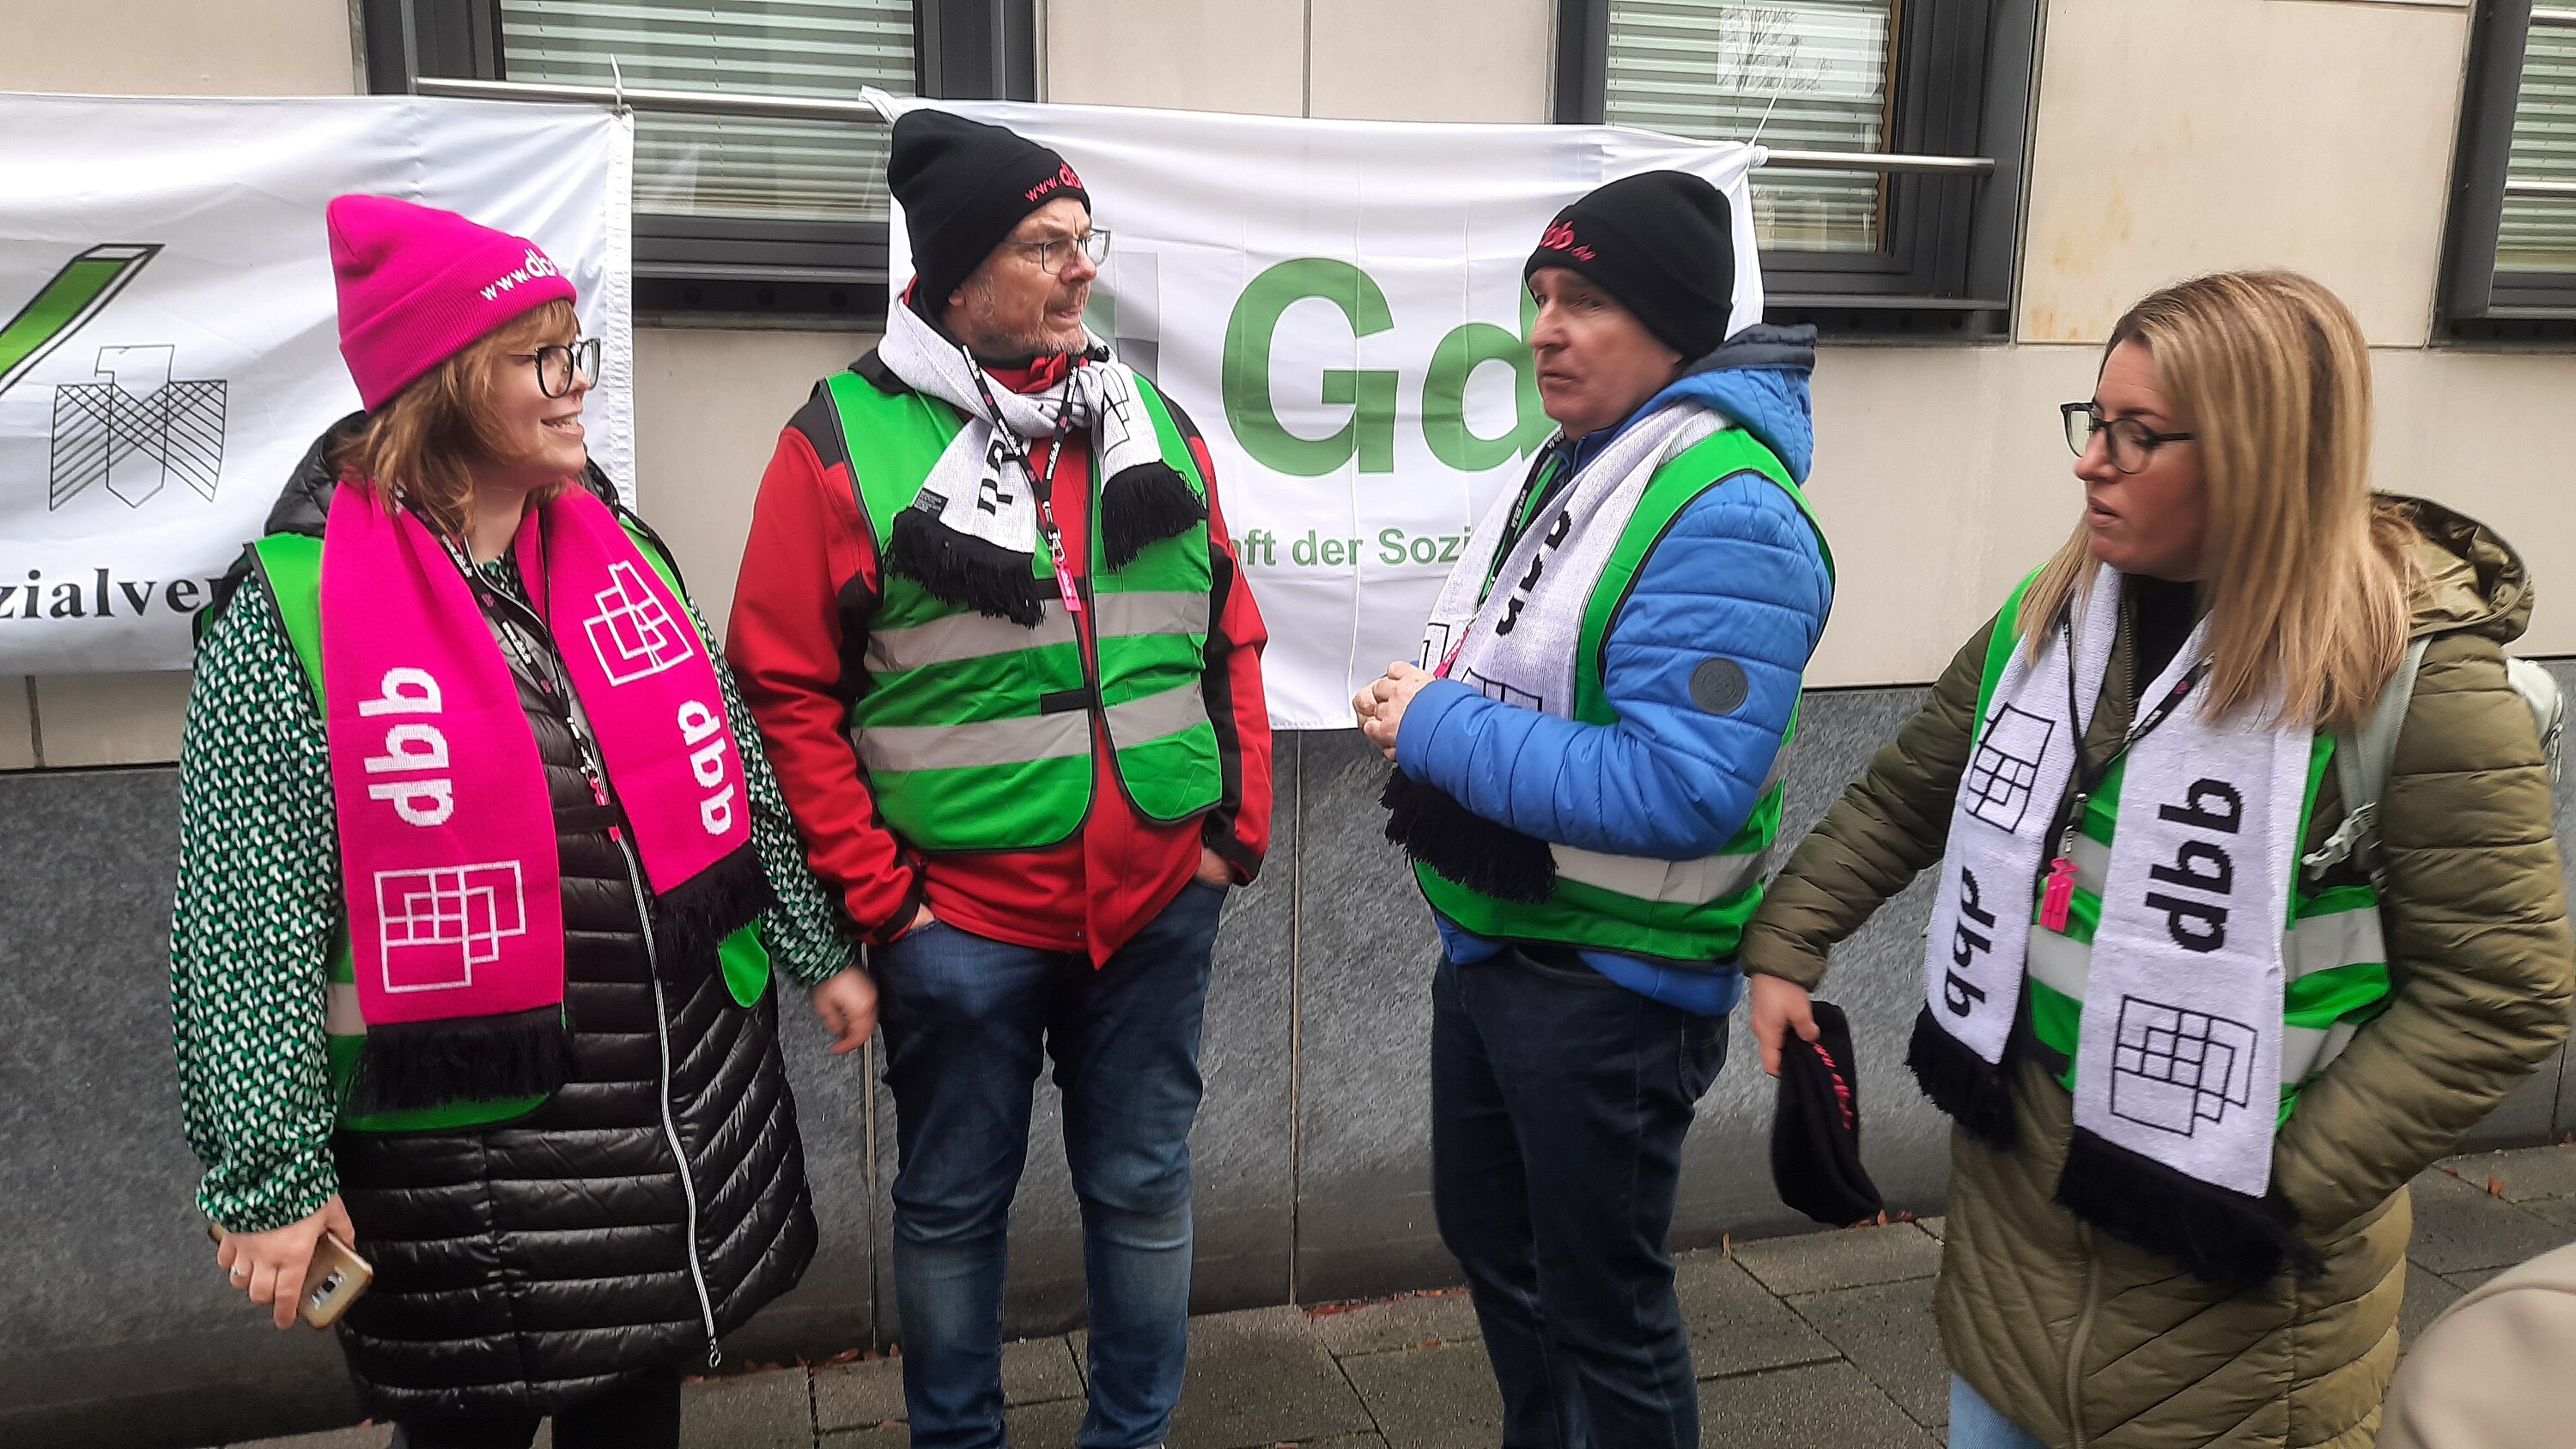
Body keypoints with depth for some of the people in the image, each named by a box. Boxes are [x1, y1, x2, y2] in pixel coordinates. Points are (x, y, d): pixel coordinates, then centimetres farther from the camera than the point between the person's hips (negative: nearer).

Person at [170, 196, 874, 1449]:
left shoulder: (615, 547, 3)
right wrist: (269, 1180, -11)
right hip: (461, 1147, -5)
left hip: (696, 1101, 5)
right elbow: (244, 932, -13)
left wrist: (816, 949, 13)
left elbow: (731, 771, 10)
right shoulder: (291, 614, -14)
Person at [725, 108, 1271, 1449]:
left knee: (1141, 1188, 17)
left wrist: (1238, 827, 5)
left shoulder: (1154, 425, 5)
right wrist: (879, 897, -9)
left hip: (1160, 903, 4)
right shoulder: (844, 442, -8)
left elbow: (1230, 641, 10)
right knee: (953, 1206, 15)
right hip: (959, 919, -3)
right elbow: (786, 692, -7)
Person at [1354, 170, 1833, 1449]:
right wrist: (1419, 703, 2)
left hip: (1610, 984, -9)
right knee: (1489, 1241, 25)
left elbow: (1679, 788, -32)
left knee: (1601, 1305, 10)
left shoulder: (1724, 516, -23)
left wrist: (1438, 730, -25)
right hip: (1488, 943, 9)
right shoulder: (1571, 461, 6)